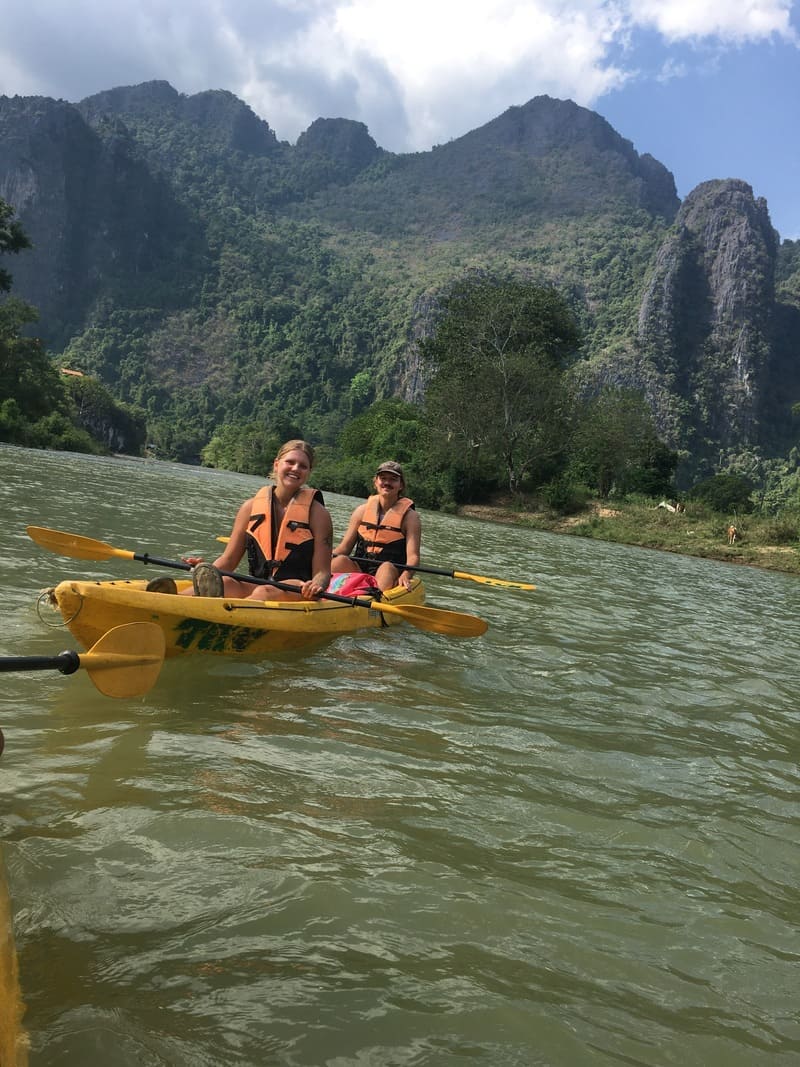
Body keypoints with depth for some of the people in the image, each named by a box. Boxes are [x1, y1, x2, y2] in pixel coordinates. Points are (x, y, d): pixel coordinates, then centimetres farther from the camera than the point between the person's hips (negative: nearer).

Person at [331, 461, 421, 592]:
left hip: (391, 575, -3)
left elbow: (413, 556, -7)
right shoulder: (363, 510, 12)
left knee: (387, 567, -35)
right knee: (340, 560, -26)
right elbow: (344, 548, 10)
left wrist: (405, 575, -28)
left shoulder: (409, 517, 3)